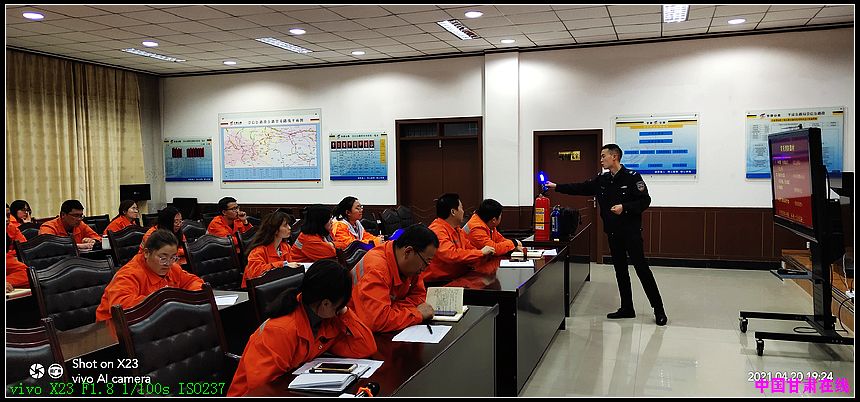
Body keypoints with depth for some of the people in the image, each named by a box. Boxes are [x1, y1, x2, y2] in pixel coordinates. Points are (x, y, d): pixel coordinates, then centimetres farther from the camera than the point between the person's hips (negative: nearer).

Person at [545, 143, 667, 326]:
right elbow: (580, 188, 11)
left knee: (641, 268, -6)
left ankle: (658, 309, 3)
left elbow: (645, 200, -12)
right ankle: (627, 308, 21)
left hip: (631, 231, -6)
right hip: (612, 232, 7)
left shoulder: (632, 177, -10)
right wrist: (556, 187, 7)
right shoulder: (601, 180, 8)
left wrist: (625, 207, -23)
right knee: (620, 270, 11)